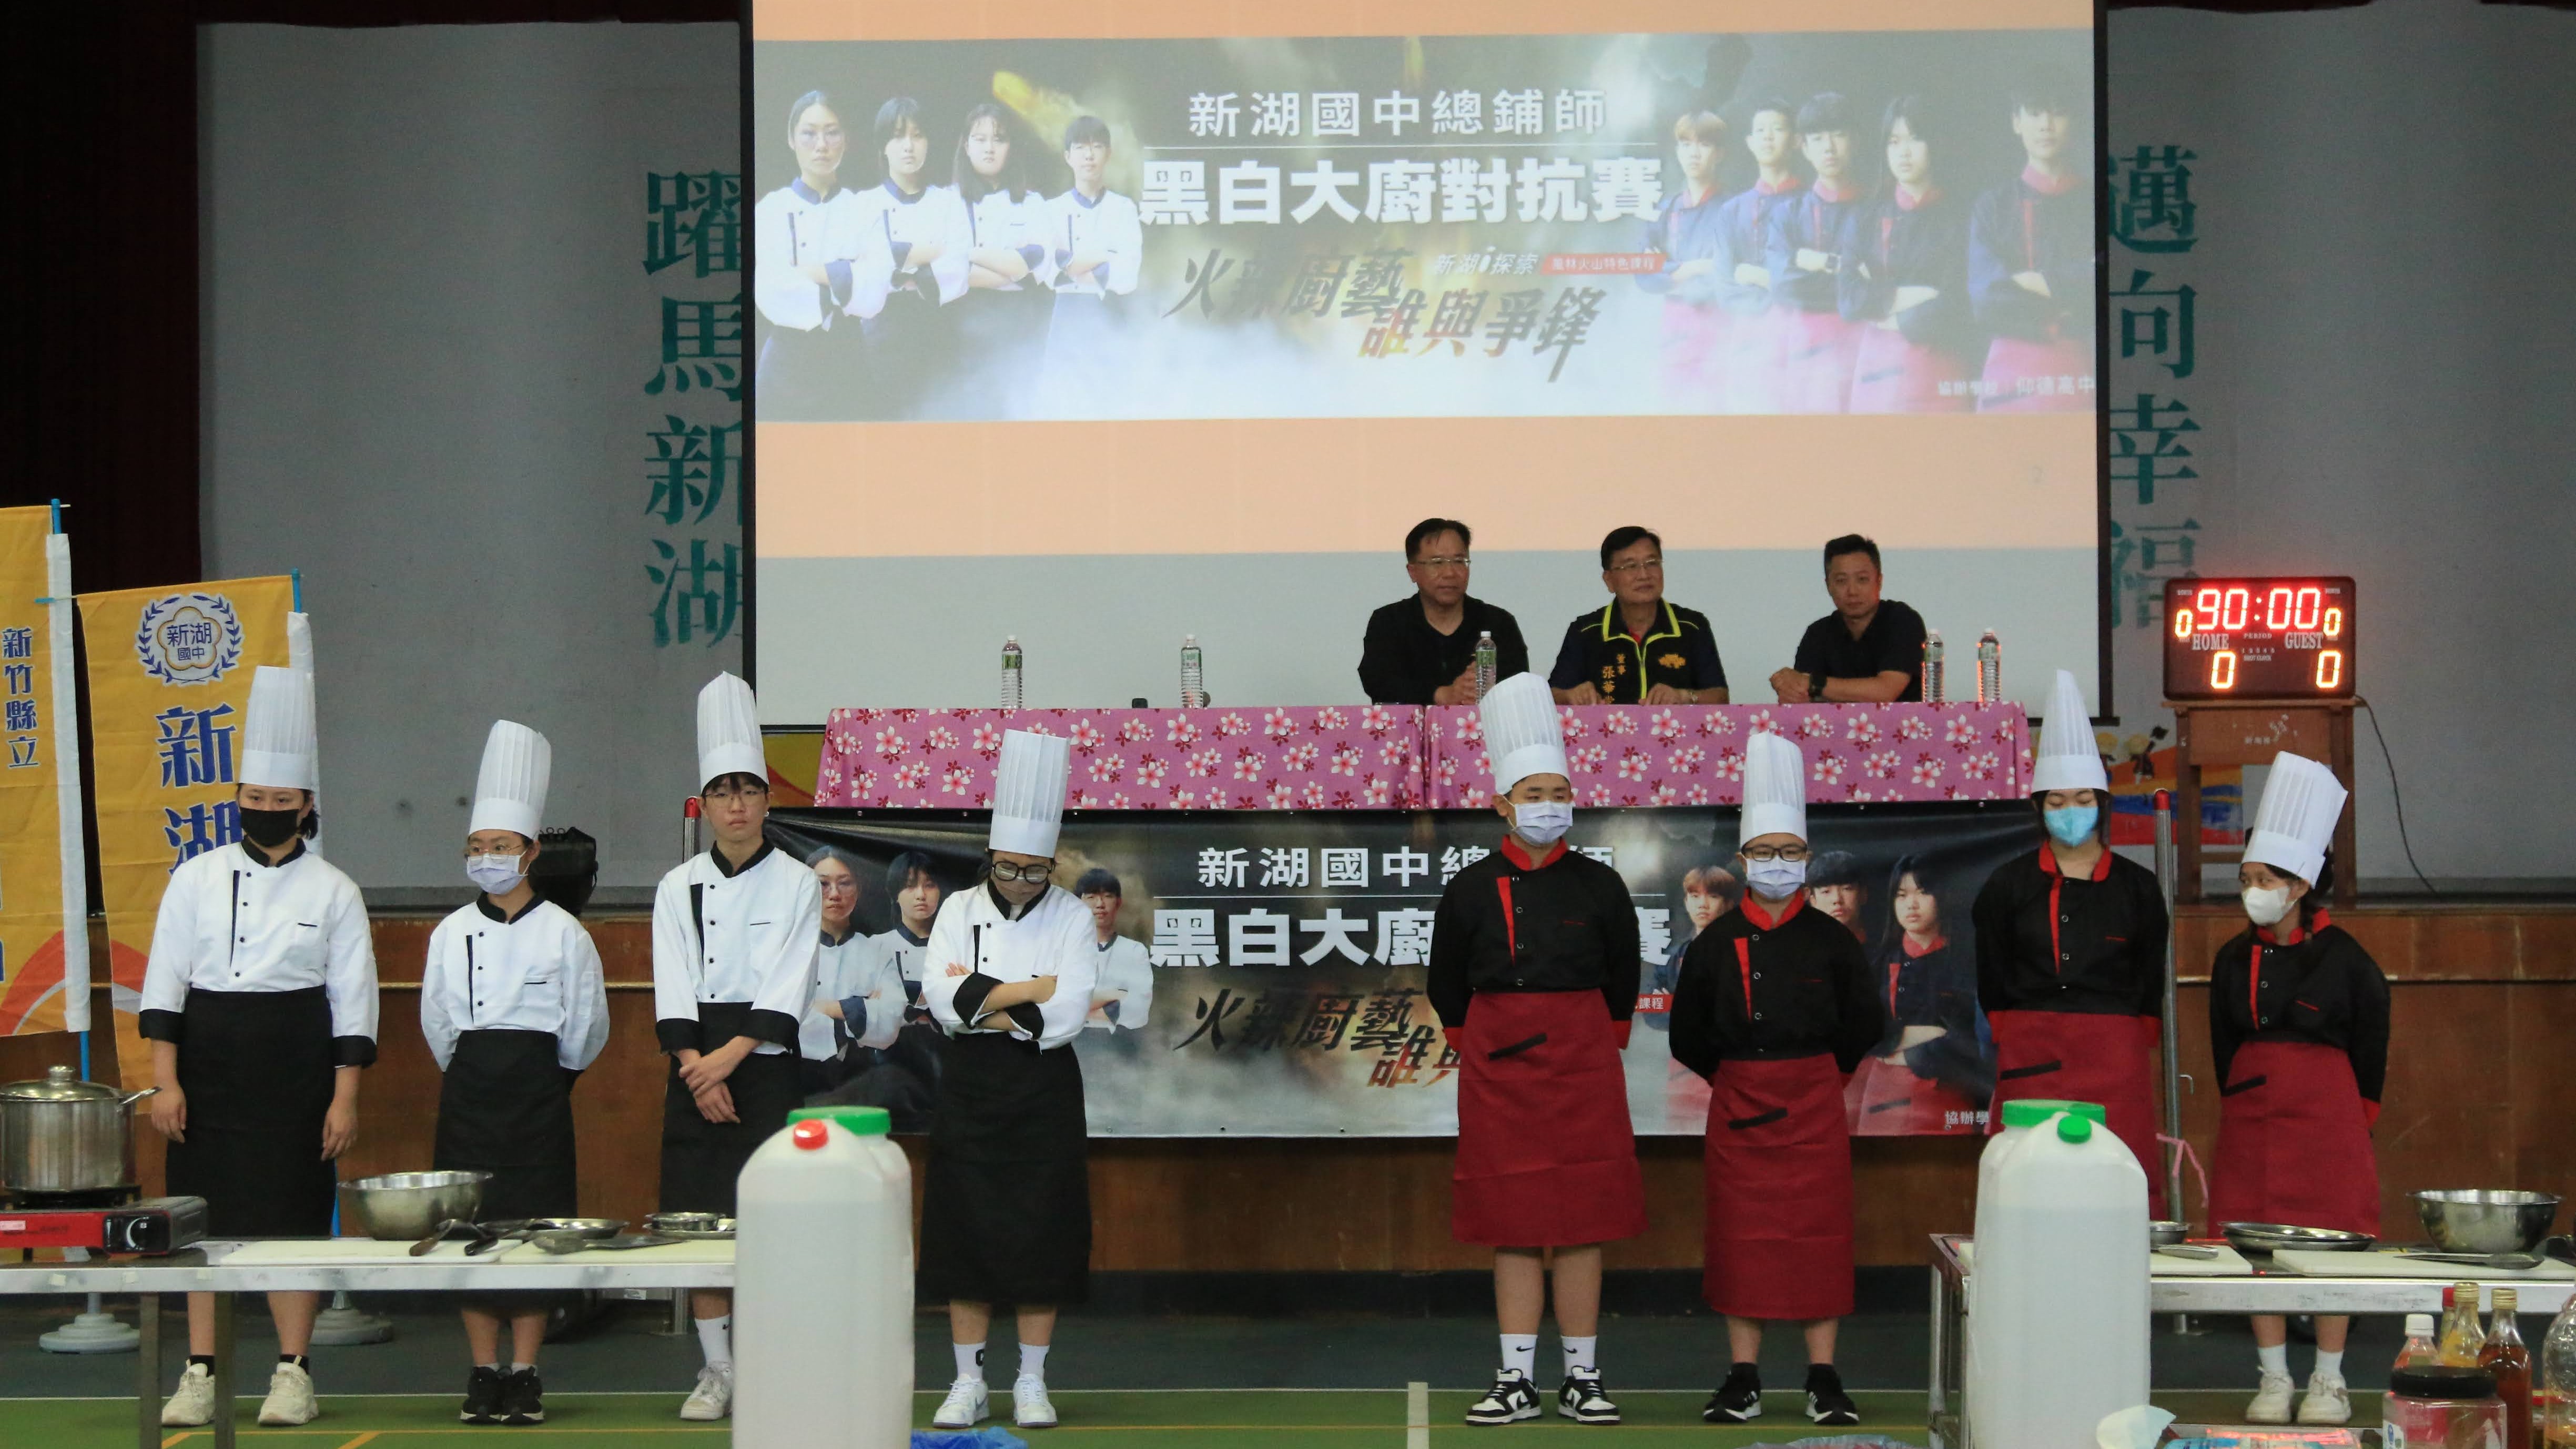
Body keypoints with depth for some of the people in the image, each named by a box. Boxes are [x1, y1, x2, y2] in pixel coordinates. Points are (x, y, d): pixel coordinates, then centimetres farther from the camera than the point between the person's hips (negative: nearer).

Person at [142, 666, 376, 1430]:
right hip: (208, 1062, 1)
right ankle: (200, 1375, 10)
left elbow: (354, 999, 2)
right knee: (205, 1217, 3)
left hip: (294, 1071, -1)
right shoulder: (197, 878, 4)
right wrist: (165, 1079, -5)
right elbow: (165, 981, 3)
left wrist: (345, 1096, -4)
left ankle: (293, 1374, 10)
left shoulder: (333, 891, 2)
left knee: (292, 1218, 0)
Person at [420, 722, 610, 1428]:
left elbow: (585, 1024, 4)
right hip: (469, 1089, 2)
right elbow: (436, 1021, 12)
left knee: (536, 1220, -3)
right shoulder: (451, 933, 6)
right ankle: (484, 1373, 9)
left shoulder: (563, 933, -1)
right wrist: (470, 1072, 11)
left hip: (537, 1086, -2)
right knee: (468, 1221, 1)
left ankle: (525, 1373, 4)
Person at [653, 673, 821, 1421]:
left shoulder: (796, 884, 1)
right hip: (696, 1066, 2)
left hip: (768, 1067, -2)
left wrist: (731, 1056, -17)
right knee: (698, 1220, 1)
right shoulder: (678, 887, 8)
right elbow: (672, 991, 0)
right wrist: (697, 1067, -13)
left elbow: (786, 988, -7)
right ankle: (718, 1370, 11)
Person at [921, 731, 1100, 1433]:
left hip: (1044, 1092, -1)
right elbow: (942, 1000, -10)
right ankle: (969, 1382, 11)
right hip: (971, 1089, 1)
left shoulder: (1072, 919, -1)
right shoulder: (959, 910, 3)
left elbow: (1068, 1014, -14)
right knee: (967, 1230, 2)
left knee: (1041, 1234, 1)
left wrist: (981, 1000, -12)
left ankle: (1033, 1382, 11)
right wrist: (1026, 992, -14)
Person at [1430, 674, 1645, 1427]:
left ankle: (1582, 1378, 8)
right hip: (1499, 1072, 0)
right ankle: (1518, 1379, 6)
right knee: (1512, 1224, 2)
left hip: (1583, 1064, 0)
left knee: (1583, 1222, 1)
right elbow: (1445, 989, 11)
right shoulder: (1470, 891, 0)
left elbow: (1622, 983, 13)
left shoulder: (1599, 886, 1)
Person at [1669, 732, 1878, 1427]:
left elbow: (1863, 1024, 8)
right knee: (1741, 1234, 2)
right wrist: (1735, 1074, 8)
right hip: (1739, 1106, 0)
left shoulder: (1831, 940, 0)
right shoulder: (1716, 944, 0)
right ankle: (1743, 1380, 8)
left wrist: (1817, 1072, 9)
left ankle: (1825, 1380, 7)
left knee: (1818, 1231, 0)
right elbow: (1687, 1034, 7)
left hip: (1815, 1103, 0)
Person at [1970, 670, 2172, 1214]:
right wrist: (2026, 1044, 8)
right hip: (2030, 1067, 0)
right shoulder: (2009, 885, 7)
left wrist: (2116, 1051, 10)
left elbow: (2151, 990, 13)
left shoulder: (2138, 889, 8)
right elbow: (1992, 987, 10)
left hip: (2116, 1067, 0)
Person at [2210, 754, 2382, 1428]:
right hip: (2251, 1109, 4)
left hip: (2327, 1111, -4)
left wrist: (2360, 1113, 8)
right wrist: (2237, 1097, 13)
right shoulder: (2234, 958, 5)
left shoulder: (2342, 958, -6)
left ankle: (2329, 1382, 11)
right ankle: (2274, 1379, 14)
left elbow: (2370, 1042, 4)